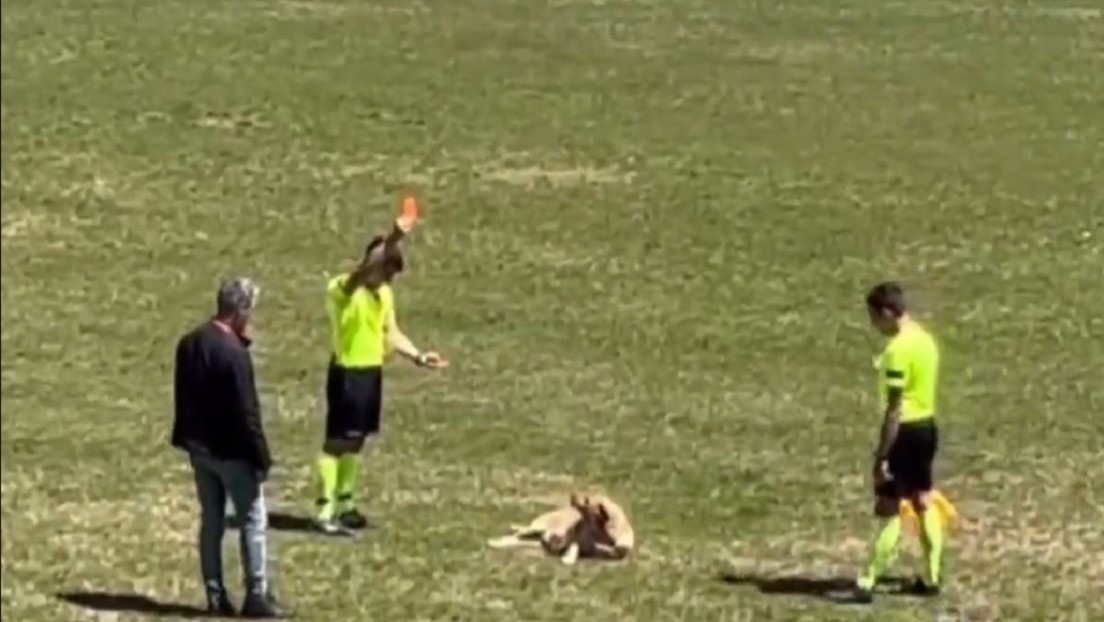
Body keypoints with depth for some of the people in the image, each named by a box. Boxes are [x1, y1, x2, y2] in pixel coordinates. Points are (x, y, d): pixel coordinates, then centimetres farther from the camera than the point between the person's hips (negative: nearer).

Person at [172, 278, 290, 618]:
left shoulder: (188, 344, 4)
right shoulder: (234, 353, -21)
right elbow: (246, 412, -19)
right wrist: (261, 456, -13)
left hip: (199, 447, 8)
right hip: (231, 450, -8)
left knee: (211, 520, 12)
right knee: (253, 519, 1)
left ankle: (216, 596, 14)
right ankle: (256, 596, 1)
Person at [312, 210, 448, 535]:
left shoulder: (384, 293, 9)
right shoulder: (342, 288, -17)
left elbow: (391, 333, 14)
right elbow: (365, 270, -38)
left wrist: (419, 356, 0)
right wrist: (392, 239, -50)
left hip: (372, 372, 8)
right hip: (347, 373, -8)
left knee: (356, 441, 15)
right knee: (337, 441, -6)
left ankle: (344, 503, 25)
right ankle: (324, 511, -5)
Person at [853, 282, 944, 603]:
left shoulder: (898, 349, -21)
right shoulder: (924, 339, 8)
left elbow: (894, 409, -22)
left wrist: (882, 455, -20)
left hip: (907, 430, -9)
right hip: (927, 425, 9)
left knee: (888, 509, -5)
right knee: (923, 502, 16)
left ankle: (867, 583, -3)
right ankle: (931, 577, 21)